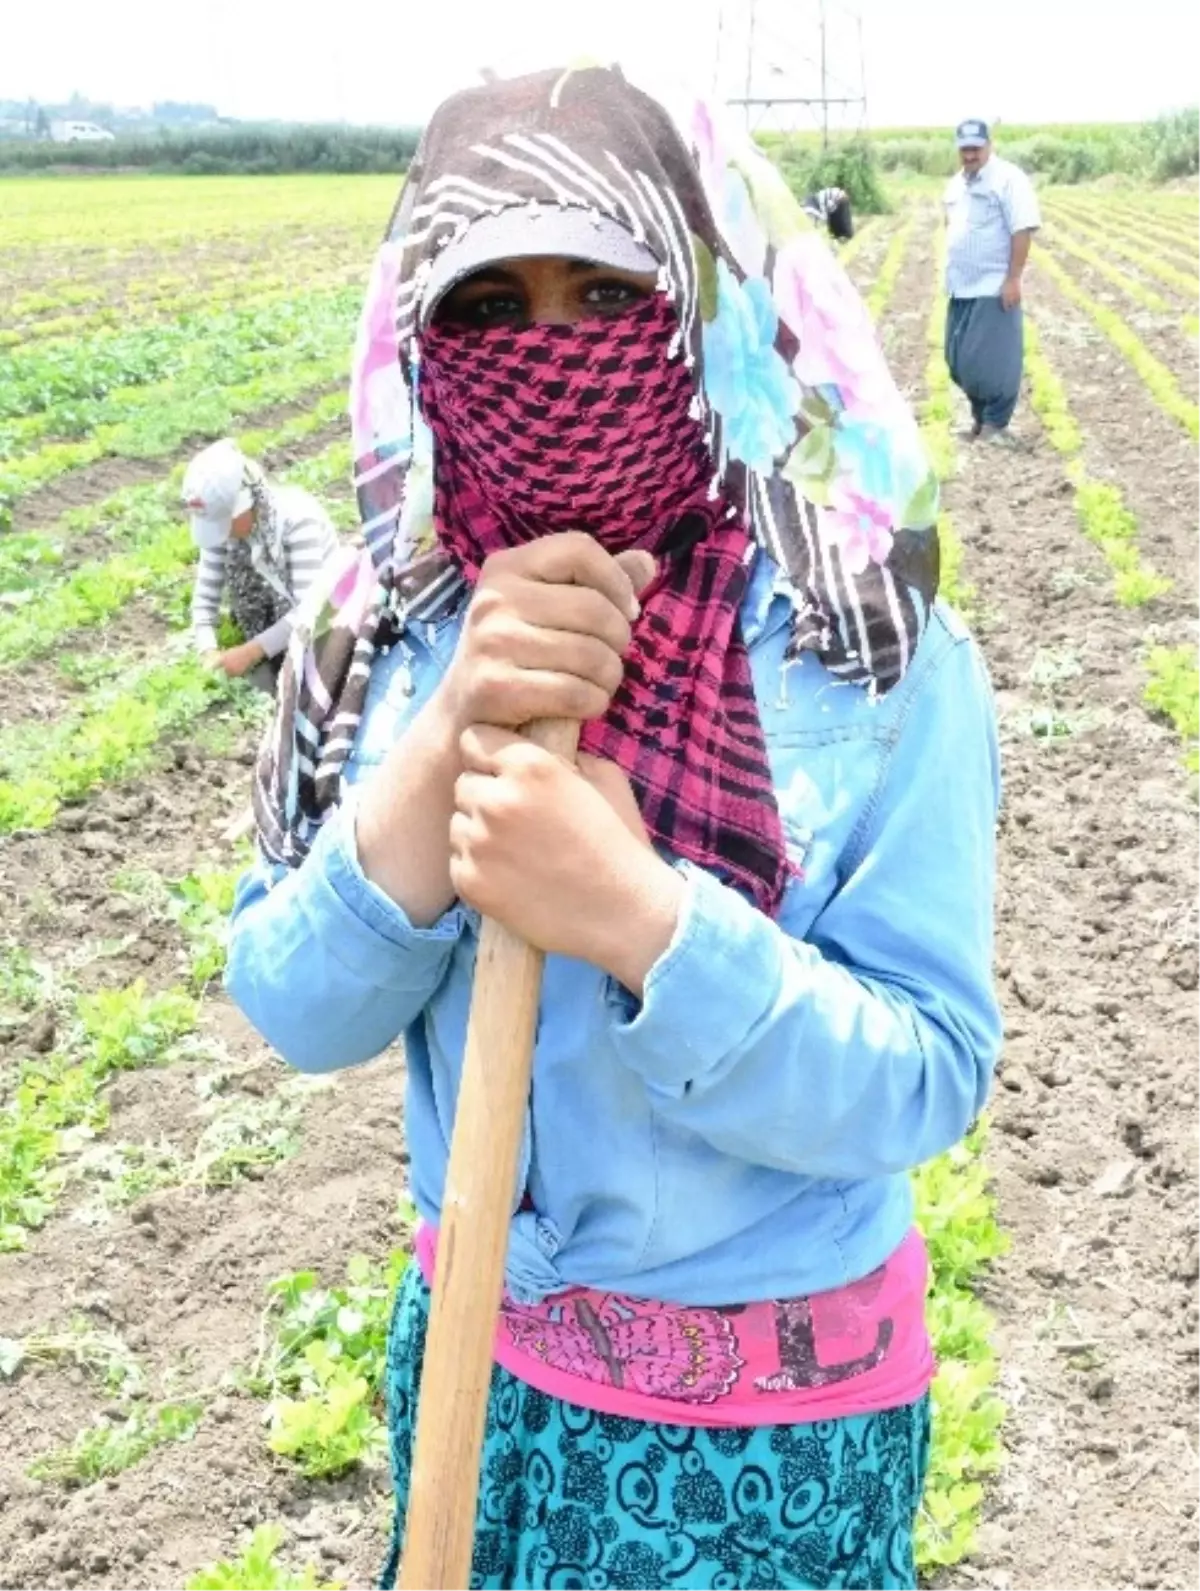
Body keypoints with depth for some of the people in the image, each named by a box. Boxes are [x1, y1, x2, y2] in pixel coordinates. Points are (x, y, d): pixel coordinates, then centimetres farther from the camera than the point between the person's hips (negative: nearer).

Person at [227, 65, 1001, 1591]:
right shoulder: (392, 628, -9)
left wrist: (639, 916, -34)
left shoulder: (869, 656, -19)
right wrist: (448, 742, -26)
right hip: (469, 1343, 4)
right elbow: (294, 1010, -11)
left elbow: (922, 1082, -19)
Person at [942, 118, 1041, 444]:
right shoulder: (956, 183, 14)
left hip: (994, 288, -8)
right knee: (959, 359, 10)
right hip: (961, 288, 8)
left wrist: (1013, 279, -20)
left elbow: (1022, 231, -15)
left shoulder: (1008, 179, -10)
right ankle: (980, 417, 23)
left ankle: (996, 425, 4)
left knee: (994, 361, -5)